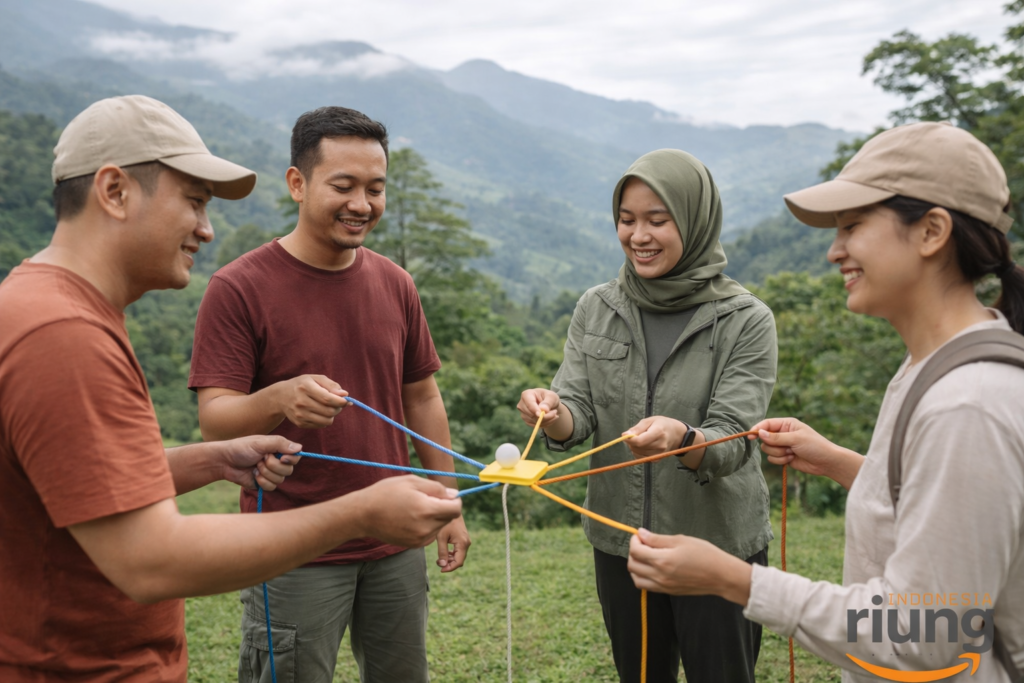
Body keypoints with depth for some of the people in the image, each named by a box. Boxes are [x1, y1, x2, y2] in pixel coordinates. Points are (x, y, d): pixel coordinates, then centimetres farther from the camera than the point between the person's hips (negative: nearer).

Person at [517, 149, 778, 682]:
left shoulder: (746, 321, -12)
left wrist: (682, 438, -39)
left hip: (718, 545, -3)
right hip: (618, 542, 3)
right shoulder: (596, 309, -1)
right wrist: (554, 413, -28)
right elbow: (579, 413, -5)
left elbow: (731, 442, -17)